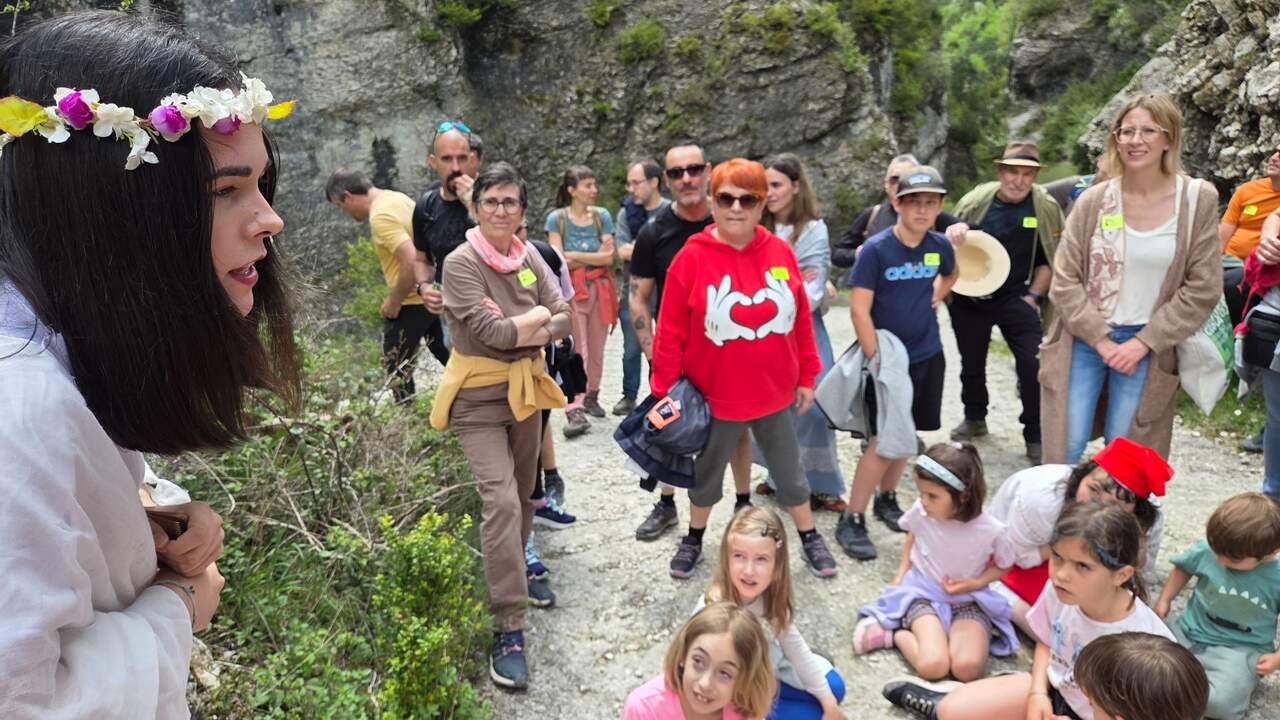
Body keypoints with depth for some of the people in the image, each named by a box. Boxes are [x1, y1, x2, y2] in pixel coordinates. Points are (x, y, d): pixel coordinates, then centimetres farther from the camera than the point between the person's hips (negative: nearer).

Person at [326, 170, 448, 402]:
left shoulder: (380, 216, -21)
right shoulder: (398, 198, 8)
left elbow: (411, 261, -30)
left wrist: (393, 301, -18)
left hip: (411, 302, -9)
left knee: (396, 368, 5)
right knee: (449, 357, 19)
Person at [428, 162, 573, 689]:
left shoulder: (529, 258, 5)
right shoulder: (460, 264, -14)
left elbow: (564, 320, 0)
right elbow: (493, 332, -23)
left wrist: (522, 333, -16)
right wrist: (540, 316, -9)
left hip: (525, 389, 6)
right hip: (479, 397, -6)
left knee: (523, 494, 17)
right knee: (501, 502, -14)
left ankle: (515, 573, 42)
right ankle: (508, 630, -8)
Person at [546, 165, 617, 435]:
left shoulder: (602, 215, 4)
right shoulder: (557, 218, -1)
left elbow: (608, 257, -3)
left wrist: (574, 256, -8)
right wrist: (595, 256, -11)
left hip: (600, 289, 3)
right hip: (571, 291, -3)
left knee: (596, 350, 9)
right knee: (576, 351, -9)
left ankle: (591, 397, 27)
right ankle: (576, 410, -12)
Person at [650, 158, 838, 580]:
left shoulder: (780, 252, -4)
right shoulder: (692, 258, -13)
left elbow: (801, 319, 3)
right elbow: (671, 332, -10)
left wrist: (806, 376, 5)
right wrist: (665, 391, -8)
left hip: (775, 393, 2)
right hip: (715, 396, -2)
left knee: (789, 472, 18)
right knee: (707, 473, 19)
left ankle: (810, 539, 39)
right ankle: (694, 538, 42)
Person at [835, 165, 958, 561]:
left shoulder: (940, 246, 0)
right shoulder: (876, 249, -16)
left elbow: (951, 275, 25)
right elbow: (859, 309, -17)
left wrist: (934, 298, 7)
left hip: (928, 356, 5)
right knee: (884, 441, -7)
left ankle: (887, 499, 34)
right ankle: (851, 521, 4)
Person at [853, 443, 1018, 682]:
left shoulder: (991, 530, -19)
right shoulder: (920, 512, -15)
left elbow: (1004, 565, 3)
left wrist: (975, 583, -14)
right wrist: (901, 576, 3)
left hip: (969, 601, 1)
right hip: (924, 593, -1)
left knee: (968, 668, -27)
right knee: (932, 666, -27)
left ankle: (894, 633, -9)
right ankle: (897, 634, 1)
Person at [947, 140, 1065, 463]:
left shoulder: (1046, 208, -6)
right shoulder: (974, 201, -6)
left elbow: (1049, 259, 1)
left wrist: (1033, 296, -5)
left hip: (1016, 299, -2)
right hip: (970, 298, 2)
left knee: (1032, 364, -12)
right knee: (971, 362, 16)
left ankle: (1035, 438, 2)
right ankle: (975, 418, 39)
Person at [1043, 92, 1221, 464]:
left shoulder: (1198, 199, -5)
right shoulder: (1093, 201, -4)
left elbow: (1202, 289, -5)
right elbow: (1064, 281, -4)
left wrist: (1142, 343, -10)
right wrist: (1102, 340, -11)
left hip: (1147, 346, 0)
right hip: (1084, 339, 0)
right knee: (1064, 450, 2)